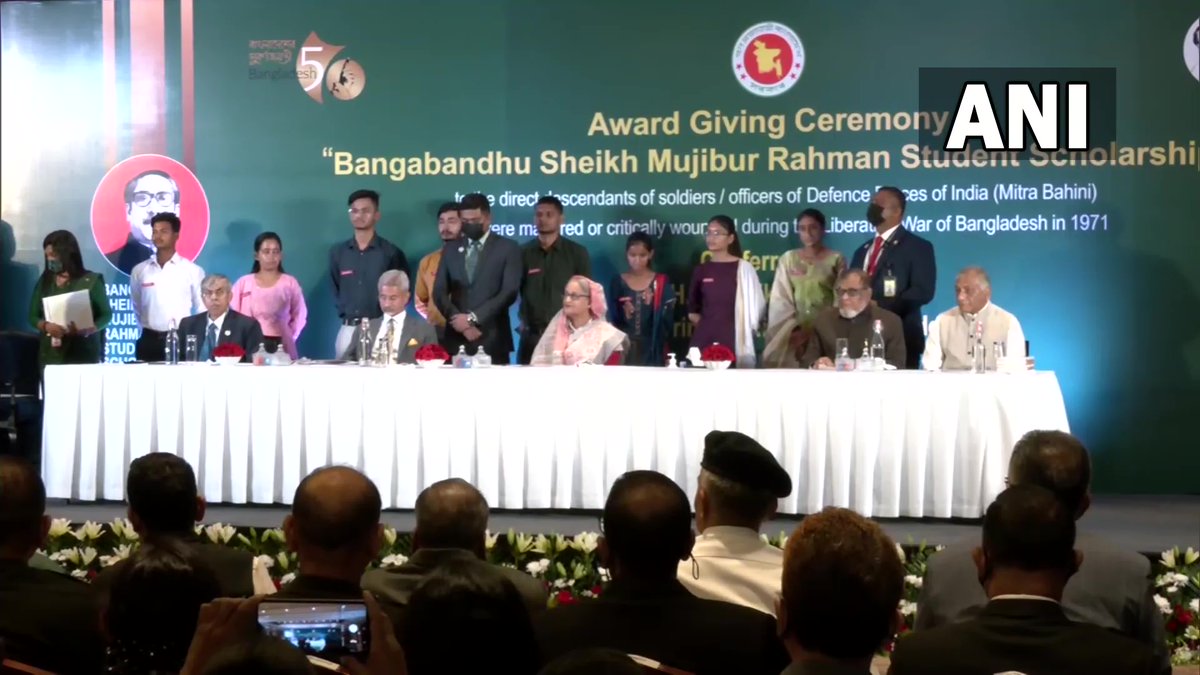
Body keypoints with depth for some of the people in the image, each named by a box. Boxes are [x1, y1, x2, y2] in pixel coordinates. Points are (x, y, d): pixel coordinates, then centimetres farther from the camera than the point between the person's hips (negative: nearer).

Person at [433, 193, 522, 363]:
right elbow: (439, 292, 7)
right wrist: (461, 322, -8)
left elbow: (509, 292, -7)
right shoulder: (450, 249, 14)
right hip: (456, 338, 3)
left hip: (492, 340, -3)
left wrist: (472, 318, -12)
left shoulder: (508, 248, 4)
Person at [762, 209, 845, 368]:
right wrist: (792, 329, -8)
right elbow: (780, 300, 5)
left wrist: (815, 330, -8)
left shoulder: (836, 259, 2)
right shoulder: (788, 259, 7)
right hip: (794, 333, 1)